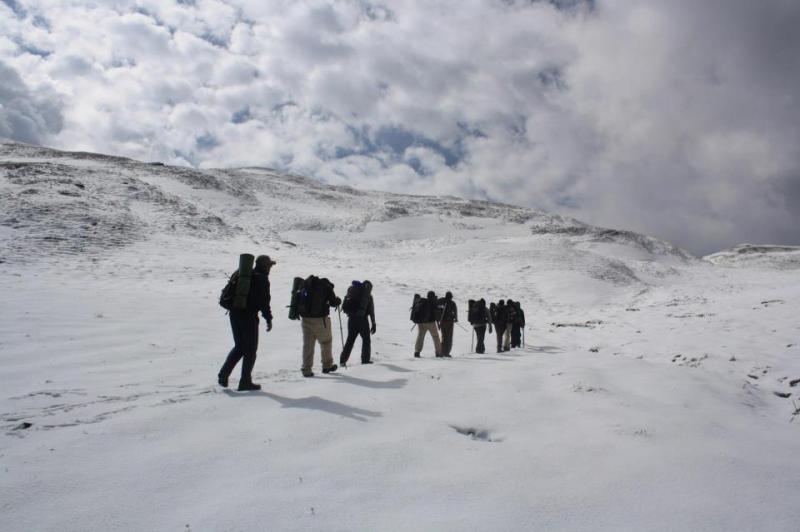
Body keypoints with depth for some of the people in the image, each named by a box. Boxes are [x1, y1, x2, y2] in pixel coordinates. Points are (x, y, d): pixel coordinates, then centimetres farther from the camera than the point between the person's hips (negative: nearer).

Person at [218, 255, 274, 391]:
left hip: (234, 315, 7)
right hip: (249, 317, -7)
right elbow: (264, 301, -14)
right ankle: (245, 382, 6)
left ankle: (223, 374, 10)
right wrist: (269, 319, -7)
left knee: (239, 347, 19)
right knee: (250, 350, 4)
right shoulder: (262, 279, -9)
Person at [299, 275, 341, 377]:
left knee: (307, 344, 8)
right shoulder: (326, 287, 0)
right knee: (326, 342, 16)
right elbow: (333, 303, 0)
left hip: (305, 319, 3)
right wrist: (338, 300, 19)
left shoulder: (306, 285, 12)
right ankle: (327, 365, 25)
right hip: (320, 319, -3)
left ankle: (306, 369, 5)